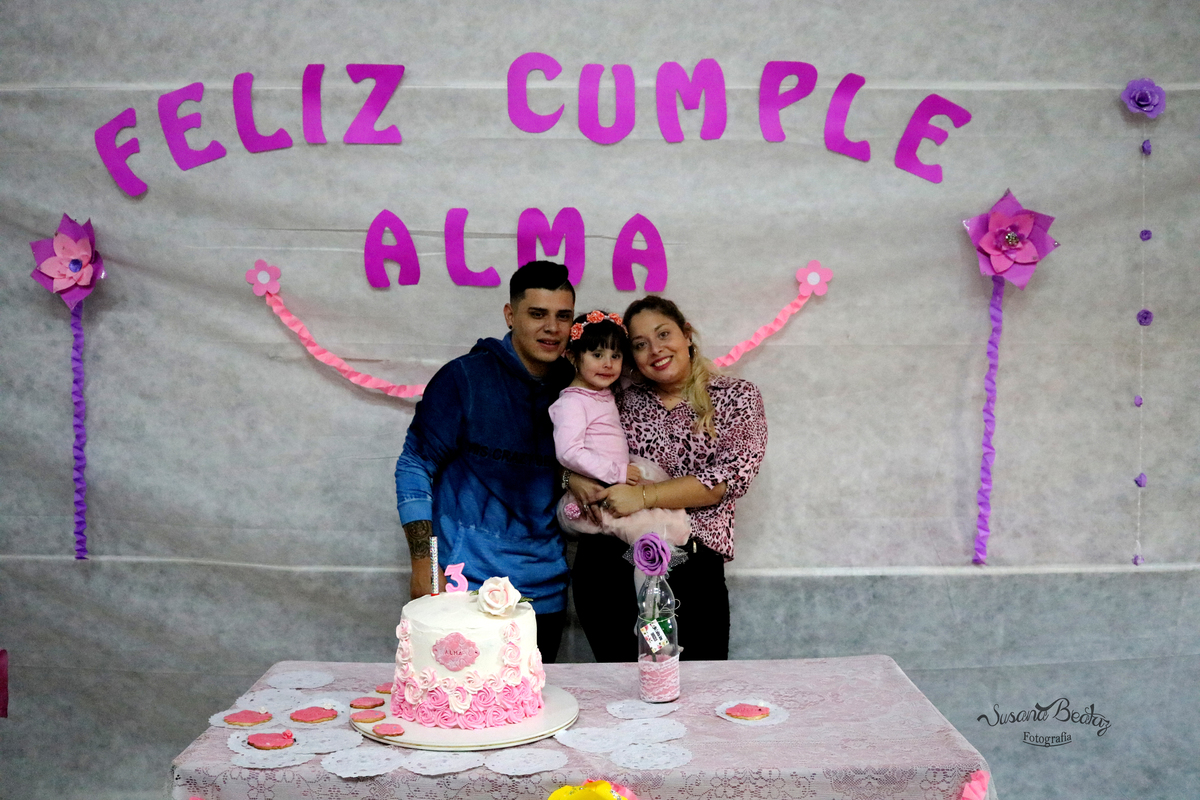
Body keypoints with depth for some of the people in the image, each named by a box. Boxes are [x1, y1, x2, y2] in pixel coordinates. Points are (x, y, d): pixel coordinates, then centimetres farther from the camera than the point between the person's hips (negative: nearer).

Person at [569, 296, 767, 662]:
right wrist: (574, 480, -8)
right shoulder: (625, 400, 12)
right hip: (605, 562, 3)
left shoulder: (736, 397, 3)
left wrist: (644, 497, -16)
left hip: (690, 565, -2)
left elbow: (730, 476, -9)